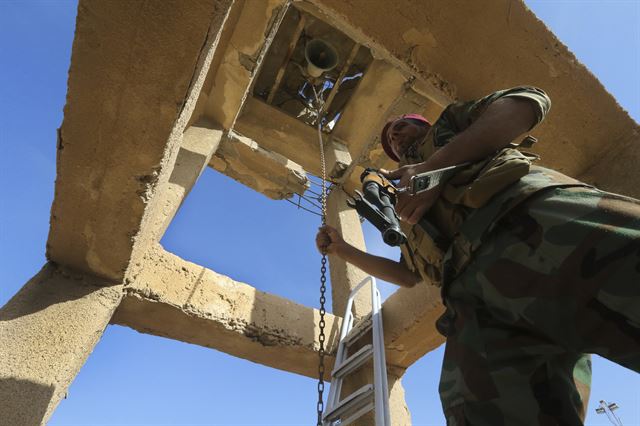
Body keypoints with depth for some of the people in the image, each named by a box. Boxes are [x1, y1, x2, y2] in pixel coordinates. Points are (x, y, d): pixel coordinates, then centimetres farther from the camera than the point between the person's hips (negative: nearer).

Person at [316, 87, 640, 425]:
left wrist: (436, 165, -1)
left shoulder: (452, 122, 30)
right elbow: (408, 274, 42)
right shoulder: (410, 212, 42)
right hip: (476, 295, 5)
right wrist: (341, 249, 39)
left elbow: (527, 102, 10)